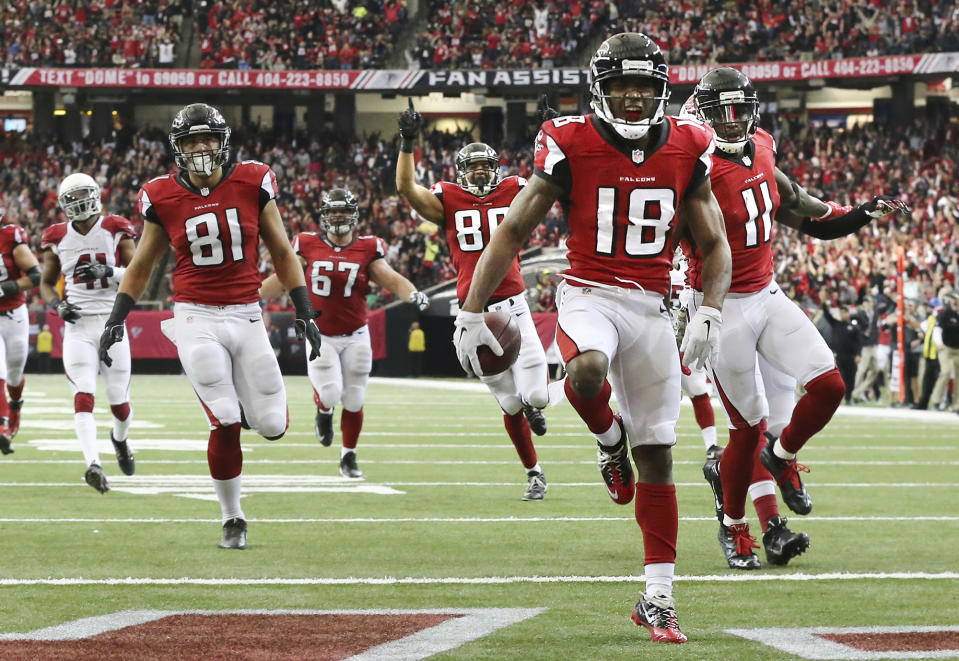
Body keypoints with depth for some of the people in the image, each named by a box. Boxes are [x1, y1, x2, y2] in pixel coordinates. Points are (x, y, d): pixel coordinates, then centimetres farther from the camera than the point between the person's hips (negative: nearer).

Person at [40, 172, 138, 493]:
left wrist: (109, 272, -17)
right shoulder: (58, 238, 6)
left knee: (119, 403, 5)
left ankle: (120, 439, 40)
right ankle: (93, 464, -30)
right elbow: (46, 283, 18)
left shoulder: (116, 230, 1)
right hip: (78, 326, 0)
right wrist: (57, 305, -3)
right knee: (84, 397, -18)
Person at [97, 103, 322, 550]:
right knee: (225, 426, -11)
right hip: (196, 317, -2)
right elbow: (141, 265, 12)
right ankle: (232, 520, 7)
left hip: (247, 315, 2)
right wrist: (116, 319, 5)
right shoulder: (164, 198, -1)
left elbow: (281, 252, 9)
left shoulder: (252, 184, -1)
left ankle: (249, 400, 36)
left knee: (272, 427, -2)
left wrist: (304, 311, 5)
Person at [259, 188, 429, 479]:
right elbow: (282, 279, 5)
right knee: (330, 393, -17)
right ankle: (324, 412, 21)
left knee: (353, 401, 4)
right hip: (320, 336, -1)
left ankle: (349, 457, 22)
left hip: (355, 337, 1)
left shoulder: (367, 249, -1)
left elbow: (391, 280, -4)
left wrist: (412, 294, -24)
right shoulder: (308, 246, -1)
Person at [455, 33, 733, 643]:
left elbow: (715, 246, 11)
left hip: (652, 307, 3)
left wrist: (711, 312, -7)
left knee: (658, 457, 4)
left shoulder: (687, 153, 2)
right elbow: (512, 233, -1)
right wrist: (471, 313, -6)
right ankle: (611, 442, -2)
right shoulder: (570, 148, -6)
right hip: (589, 295, -3)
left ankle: (658, 598, 12)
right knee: (587, 372, -38)